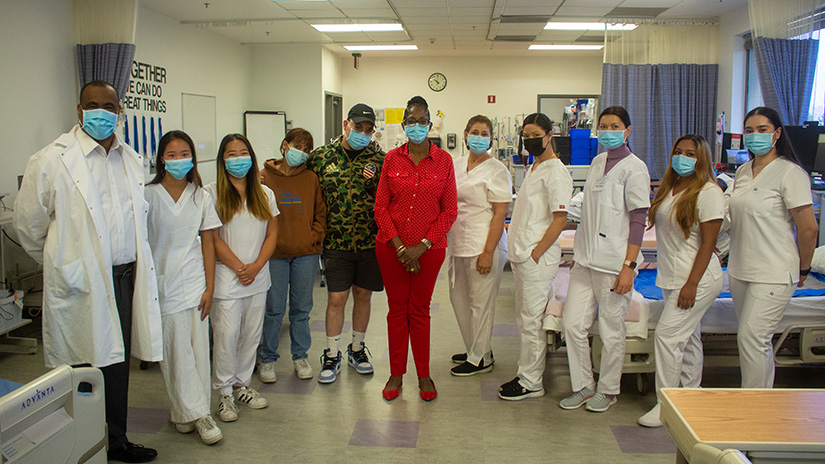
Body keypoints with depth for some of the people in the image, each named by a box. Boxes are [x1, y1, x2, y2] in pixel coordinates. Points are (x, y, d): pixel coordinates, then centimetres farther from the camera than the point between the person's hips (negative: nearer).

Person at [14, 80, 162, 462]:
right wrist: (64, 265, 10)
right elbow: (28, 225, 1)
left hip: (126, 276, 6)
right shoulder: (52, 160, -7)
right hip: (81, 285, -5)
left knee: (117, 364, 16)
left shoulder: (132, 159, 10)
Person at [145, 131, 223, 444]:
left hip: (195, 281, 3)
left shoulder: (201, 197, 5)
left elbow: (208, 244, 5)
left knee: (198, 348, 4)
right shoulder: (150, 195, -3)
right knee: (177, 350, -2)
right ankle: (198, 414, 6)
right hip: (164, 284, -2)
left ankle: (185, 413, 17)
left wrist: (209, 288, 0)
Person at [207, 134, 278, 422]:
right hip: (227, 276, -4)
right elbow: (213, 238, -7)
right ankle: (225, 393, 11)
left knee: (252, 334, 10)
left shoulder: (265, 194, 9)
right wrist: (239, 268, -10)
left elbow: (272, 234, 7)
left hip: (258, 276, 4)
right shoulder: (212, 194, -3)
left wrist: (256, 266, -7)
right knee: (226, 335, -3)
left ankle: (243, 385, 25)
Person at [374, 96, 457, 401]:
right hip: (391, 247, 1)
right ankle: (396, 373, 21)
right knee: (397, 309, 9)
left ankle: (424, 375, 21)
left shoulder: (443, 160, 0)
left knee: (420, 310, 8)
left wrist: (423, 245, -10)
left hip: (429, 248, -1)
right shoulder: (392, 158, 2)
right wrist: (399, 246, -10)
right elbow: (380, 206, 0)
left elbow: (449, 210, -2)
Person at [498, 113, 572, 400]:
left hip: (537, 258, -9)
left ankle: (531, 383, 6)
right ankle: (526, 373, 25)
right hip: (521, 256, 9)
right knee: (524, 319, 14)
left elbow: (560, 219, -17)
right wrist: (518, 253, 16)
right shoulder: (533, 169, 18)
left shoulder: (555, 171, -11)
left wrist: (536, 254, -18)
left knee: (531, 321, -3)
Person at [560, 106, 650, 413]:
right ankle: (583, 387, 19)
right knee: (573, 324, 4)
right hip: (586, 261, 7)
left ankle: (607, 391, 22)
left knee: (611, 330, 5)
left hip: (613, 264, -6)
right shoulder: (597, 163, 13)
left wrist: (629, 266, -17)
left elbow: (638, 221, -11)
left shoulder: (634, 168, -7)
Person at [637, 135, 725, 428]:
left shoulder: (709, 193, -13)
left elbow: (708, 243, -16)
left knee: (666, 334, -10)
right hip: (671, 277, 8)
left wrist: (692, 284, -20)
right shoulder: (668, 187, 10)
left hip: (697, 278, -8)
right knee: (687, 337, 15)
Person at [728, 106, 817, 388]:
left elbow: (808, 228, -11)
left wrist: (803, 271, -2)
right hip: (740, 270, 8)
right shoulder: (742, 172, 11)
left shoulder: (790, 173, -12)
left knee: (751, 338, -9)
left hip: (773, 273, -7)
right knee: (757, 339, 15)